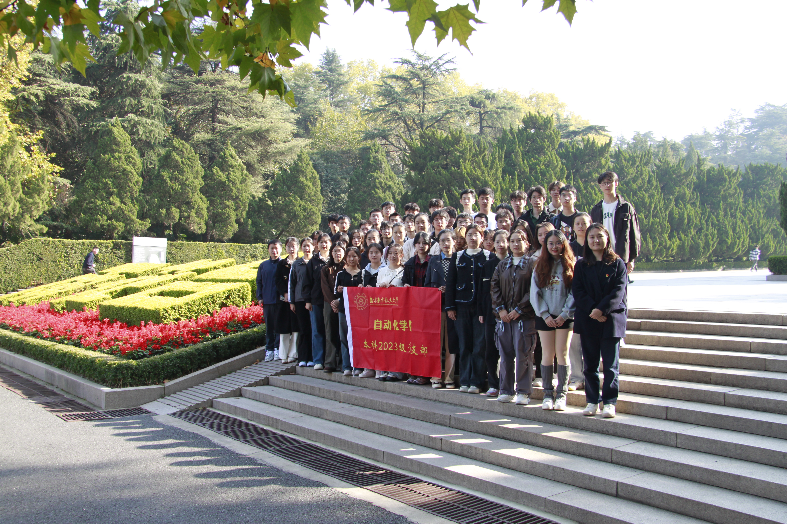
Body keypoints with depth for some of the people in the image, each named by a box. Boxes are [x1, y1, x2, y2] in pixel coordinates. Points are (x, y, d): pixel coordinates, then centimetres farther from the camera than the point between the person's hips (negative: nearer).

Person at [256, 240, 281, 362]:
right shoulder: (263, 265, 12)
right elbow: (259, 282, 15)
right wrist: (259, 297, 6)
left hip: (280, 301, -3)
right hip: (267, 301, 3)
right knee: (269, 326, 8)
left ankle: (278, 349, 7)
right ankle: (269, 349, 14)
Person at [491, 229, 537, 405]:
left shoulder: (532, 264, 0)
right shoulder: (502, 265, 14)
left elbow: (533, 290, -7)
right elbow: (495, 287, 9)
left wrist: (519, 309, -11)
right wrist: (500, 309, -4)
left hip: (524, 316, -4)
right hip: (504, 316, 4)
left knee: (523, 354, -4)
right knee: (505, 354, 7)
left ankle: (523, 392, 3)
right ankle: (506, 390, 14)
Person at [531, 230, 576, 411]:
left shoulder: (570, 265, 3)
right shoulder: (540, 266, 7)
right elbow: (535, 292, 3)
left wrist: (565, 314, -10)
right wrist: (545, 314, -5)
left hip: (564, 317, -1)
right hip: (544, 317, 1)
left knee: (562, 354, -1)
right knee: (547, 355, 3)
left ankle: (561, 394, 6)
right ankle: (548, 394, 9)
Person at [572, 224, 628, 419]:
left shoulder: (617, 263, 4)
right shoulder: (581, 265, 9)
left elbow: (619, 291, -6)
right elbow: (577, 291, 0)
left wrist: (602, 309, -17)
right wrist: (592, 311, -14)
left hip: (612, 318, -2)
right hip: (588, 320, 2)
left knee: (610, 364, -1)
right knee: (590, 364, 6)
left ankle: (609, 402, 5)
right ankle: (592, 401, 14)